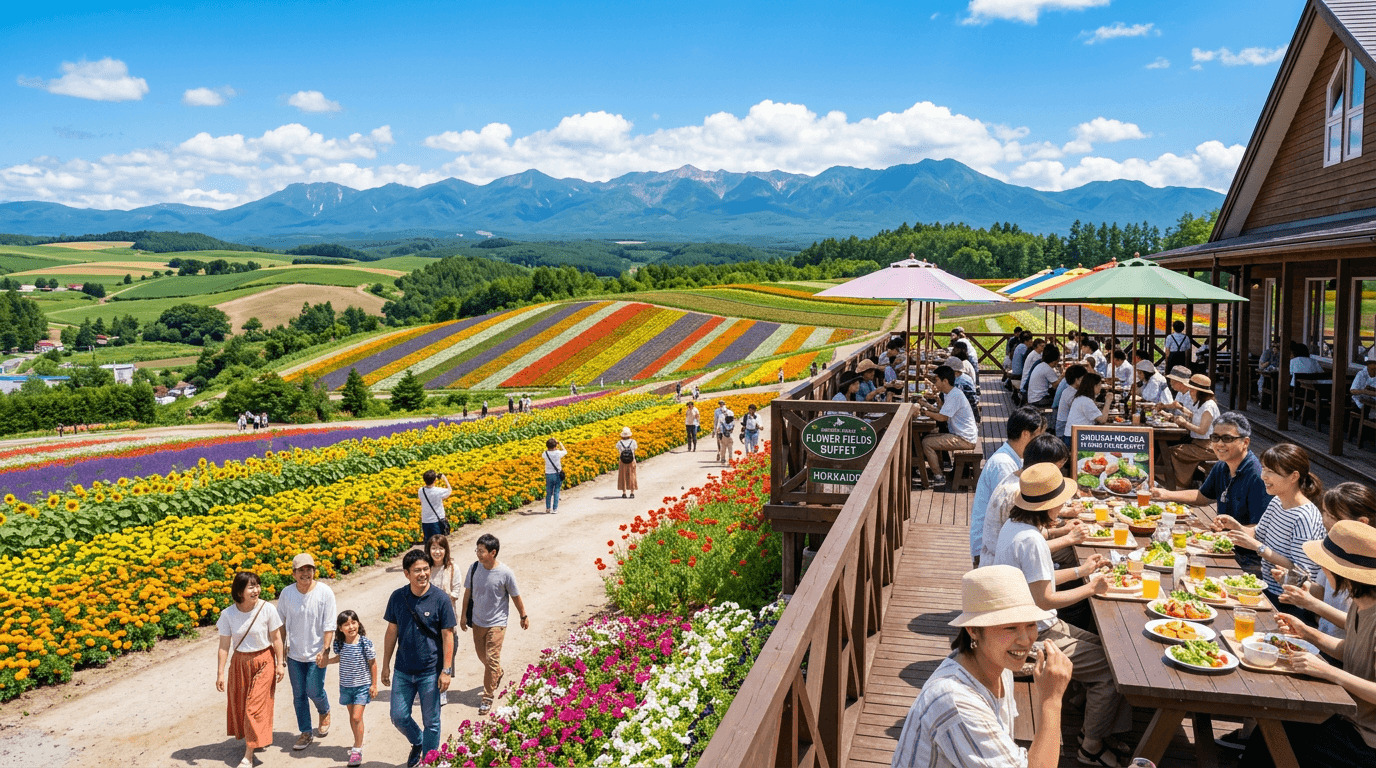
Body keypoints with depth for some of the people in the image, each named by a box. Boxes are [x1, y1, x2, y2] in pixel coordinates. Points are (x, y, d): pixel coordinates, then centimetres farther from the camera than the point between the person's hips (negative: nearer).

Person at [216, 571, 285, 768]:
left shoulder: (267, 609, -16)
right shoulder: (228, 614, -11)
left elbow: (276, 638, -7)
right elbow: (224, 645, -6)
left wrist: (280, 663, -5)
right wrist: (220, 673, -6)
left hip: (264, 662, -3)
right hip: (239, 663, 3)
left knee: (255, 706, -4)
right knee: (240, 704, 13)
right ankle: (252, 739, 39)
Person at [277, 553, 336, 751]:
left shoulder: (325, 593, -13)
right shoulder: (286, 593, -5)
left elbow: (329, 625, -11)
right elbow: (281, 623, 7)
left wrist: (325, 650, -16)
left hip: (316, 654, -3)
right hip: (294, 654, 3)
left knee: (315, 692, 0)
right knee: (298, 695, 9)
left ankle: (325, 713, 34)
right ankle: (305, 733, 24)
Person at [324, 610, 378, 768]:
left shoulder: (365, 643, -18)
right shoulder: (339, 644, -7)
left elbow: (372, 663, -9)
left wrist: (374, 684, -6)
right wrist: (325, 661, 1)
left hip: (362, 685, -5)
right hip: (346, 685, 5)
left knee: (357, 717, -8)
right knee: (352, 716, 17)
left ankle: (357, 750, 5)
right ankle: (358, 743, 36)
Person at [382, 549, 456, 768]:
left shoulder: (440, 599, -13)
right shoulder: (397, 597, -4)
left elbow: (448, 636, -9)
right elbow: (391, 631, 6)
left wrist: (446, 670, -11)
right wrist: (386, 665, 8)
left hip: (431, 672, -3)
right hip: (403, 670, 3)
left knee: (431, 722, 8)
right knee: (398, 717, 12)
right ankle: (417, 743, 42)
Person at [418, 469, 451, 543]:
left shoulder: (421, 491, -7)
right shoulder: (438, 491, -18)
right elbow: (449, 490, 2)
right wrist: (445, 478, 12)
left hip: (425, 522, 4)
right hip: (437, 522, -4)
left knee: (427, 543, 13)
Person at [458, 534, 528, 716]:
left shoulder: (505, 573, -20)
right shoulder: (474, 568, -10)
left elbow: (515, 596, -6)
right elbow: (468, 591, 6)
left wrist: (523, 616, 4)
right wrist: (464, 614, 12)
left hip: (496, 622, -5)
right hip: (477, 621, 5)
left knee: (491, 659, -6)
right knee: (482, 655, 20)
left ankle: (488, 697, 9)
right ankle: (497, 674, 50)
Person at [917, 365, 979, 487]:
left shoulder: (955, 396, -20)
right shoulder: (949, 394, 12)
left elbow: (942, 417, -22)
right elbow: (942, 412, 15)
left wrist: (924, 411, -10)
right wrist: (926, 405, 8)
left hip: (965, 440, -11)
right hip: (961, 435, 11)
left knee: (926, 443, -13)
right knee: (930, 437, 21)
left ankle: (939, 477, -7)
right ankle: (938, 469, 22)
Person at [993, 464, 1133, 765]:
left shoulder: (1014, 524, 5)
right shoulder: (1031, 539, -27)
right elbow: (1043, 599, -23)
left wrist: (1081, 570, 18)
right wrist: (1090, 588, -11)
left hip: (1035, 625, 10)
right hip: (1034, 636, -10)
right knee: (1112, 668, -8)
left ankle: (1101, 731, 18)